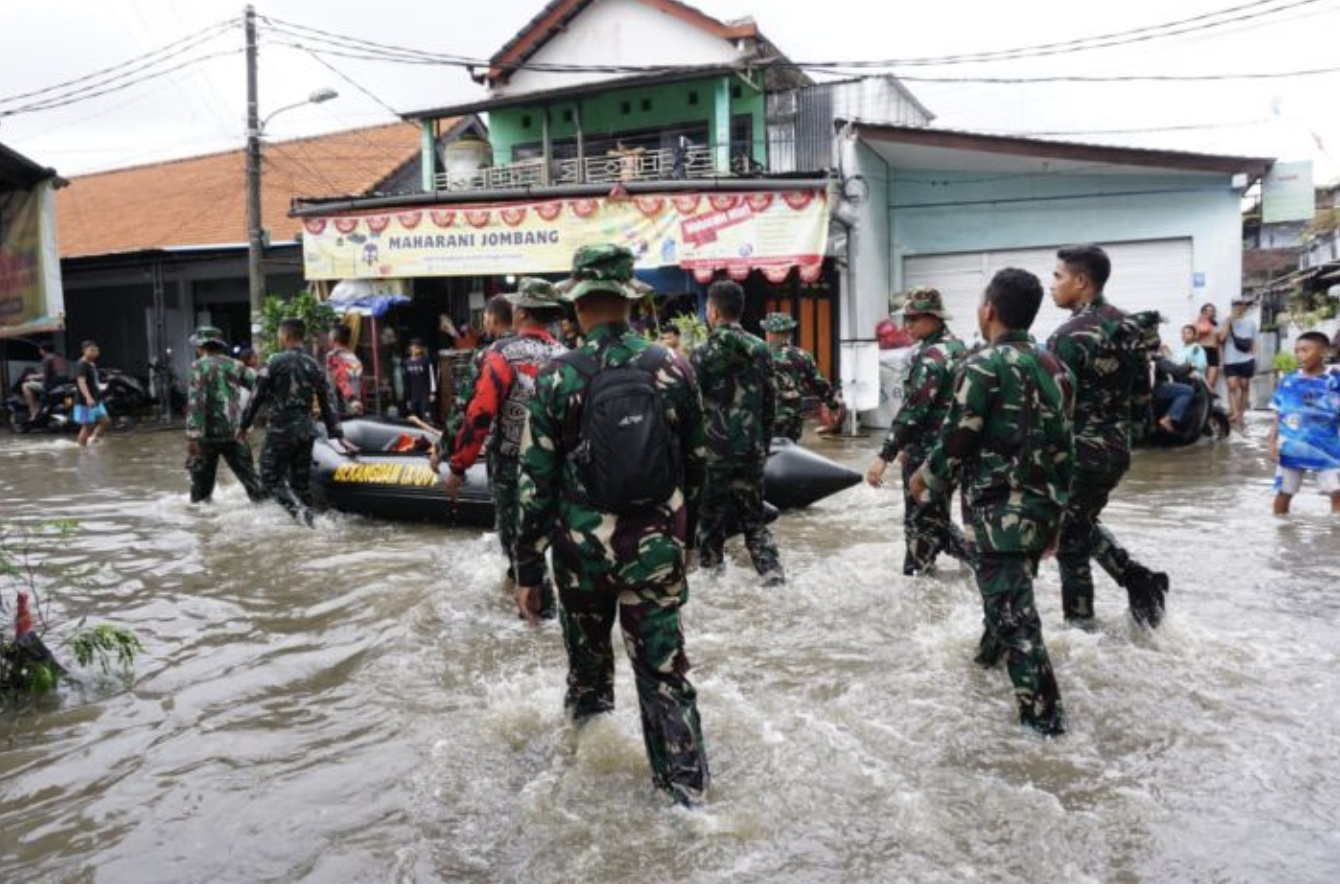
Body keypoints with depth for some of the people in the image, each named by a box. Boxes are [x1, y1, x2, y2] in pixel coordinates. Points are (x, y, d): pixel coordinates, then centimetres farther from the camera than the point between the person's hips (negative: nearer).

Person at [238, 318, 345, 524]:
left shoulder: (276, 362, -7)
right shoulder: (313, 365, 8)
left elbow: (258, 396, -6)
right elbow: (328, 401, 8)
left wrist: (244, 424, 4)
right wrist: (337, 433, 12)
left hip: (280, 429, -5)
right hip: (306, 430, 5)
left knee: (271, 478, 1)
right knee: (301, 481, 13)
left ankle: (297, 508, -21)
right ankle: (307, 513, 12)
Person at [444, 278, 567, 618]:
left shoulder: (502, 355, -17)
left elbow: (479, 415, -19)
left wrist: (458, 466, -12)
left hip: (509, 462, -5)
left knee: (514, 528, 8)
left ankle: (539, 600, 9)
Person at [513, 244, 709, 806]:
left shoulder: (557, 379, -10)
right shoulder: (673, 369, -4)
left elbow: (536, 483, -8)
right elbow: (695, 464, 5)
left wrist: (528, 570, 1)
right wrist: (684, 535, 19)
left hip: (581, 548, 0)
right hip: (656, 547, 1)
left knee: (588, 664, 20)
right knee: (664, 670, 8)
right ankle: (686, 790, 11)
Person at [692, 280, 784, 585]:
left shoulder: (703, 354, -10)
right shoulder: (761, 349, 5)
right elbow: (770, 403, 9)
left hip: (713, 449, -4)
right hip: (751, 449, 4)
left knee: (710, 515, 10)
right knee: (752, 516, 14)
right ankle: (772, 570, 4)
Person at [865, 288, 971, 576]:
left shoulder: (931, 356, -18)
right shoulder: (957, 346, 12)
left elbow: (913, 410, -25)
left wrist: (884, 456, -26)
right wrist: (909, 447, 23)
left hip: (929, 455, -9)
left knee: (920, 522, 0)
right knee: (937, 517, 21)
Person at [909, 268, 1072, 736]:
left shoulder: (984, 365, -13)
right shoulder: (1055, 367, 10)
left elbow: (957, 440, -15)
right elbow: (1064, 446, 14)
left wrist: (926, 477, 4)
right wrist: (1056, 507, 22)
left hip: (999, 508, -8)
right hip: (1043, 506, 8)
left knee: (1013, 606, -2)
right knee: (1010, 590, 27)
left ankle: (1042, 711, 0)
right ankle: (992, 650, 49)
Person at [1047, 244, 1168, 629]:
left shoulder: (1069, 336, -19)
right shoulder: (1126, 324, 7)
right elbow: (1141, 386, 14)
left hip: (1080, 453, -8)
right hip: (1117, 448, 8)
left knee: (1069, 540, 5)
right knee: (1084, 524, 26)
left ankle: (1079, 624, 14)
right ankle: (1142, 582, 20)